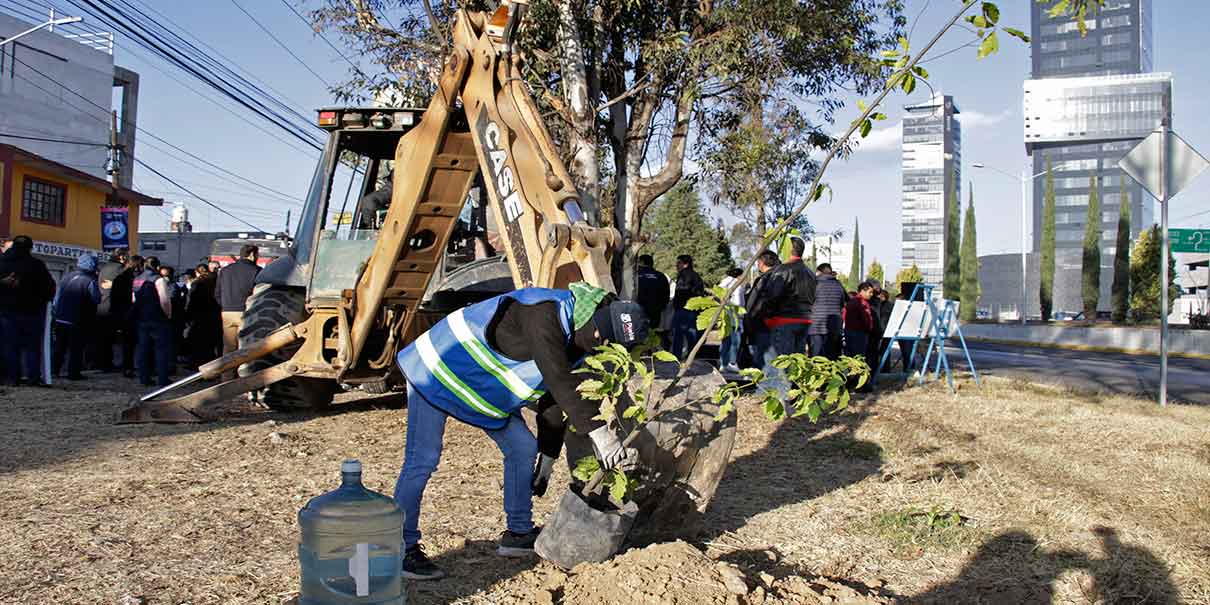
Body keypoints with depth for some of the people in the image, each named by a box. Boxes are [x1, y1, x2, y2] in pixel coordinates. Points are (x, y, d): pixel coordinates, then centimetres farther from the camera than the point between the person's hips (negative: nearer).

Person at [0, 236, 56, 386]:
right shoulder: (36, 265, -10)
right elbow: (50, 287, -7)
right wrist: (43, 300, 7)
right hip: (32, 310, -3)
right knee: (33, 345, 1)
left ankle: (13, 376, 5)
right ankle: (34, 376, -5)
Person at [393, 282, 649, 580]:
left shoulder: (574, 335, -1)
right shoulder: (545, 313, -31)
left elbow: (557, 394, 8)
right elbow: (561, 382, -39)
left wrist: (548, 455, 12)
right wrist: (597, 430, -39)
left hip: (485, 385, 9)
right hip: (438, 369, -9)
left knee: (523, 447, 7)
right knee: (423, 460, -13)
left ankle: (519, 533, 20)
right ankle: (402, 549, -1)